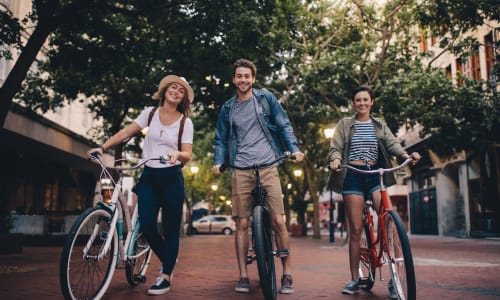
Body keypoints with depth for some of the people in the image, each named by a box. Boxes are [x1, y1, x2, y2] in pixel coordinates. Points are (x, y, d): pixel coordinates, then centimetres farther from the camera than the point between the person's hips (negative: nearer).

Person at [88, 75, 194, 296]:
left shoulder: (185, 122, -1)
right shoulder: (150, 113, 5)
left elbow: (188, 155, -6)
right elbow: (126, 132, 2)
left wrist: (176, 154, -28)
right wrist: (103, 147, -9)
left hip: (171, 178, -2)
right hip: (149, 176, 2)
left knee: (171, 228, 0)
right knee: (146, 226, -5)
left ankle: (166, 277, 12)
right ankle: (167, 261, 23)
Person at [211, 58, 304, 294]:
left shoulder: (266, 98, 7)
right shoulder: (228, 108, 13)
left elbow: (284, 125, 6)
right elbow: (221, 140, 17)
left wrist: (294, 149, -9)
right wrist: (218, 162, 0)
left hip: (268, 167, -2)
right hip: (241, 171, 2)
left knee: (278, 221, -6)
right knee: (242, 224, 2)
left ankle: (287, 275, 6)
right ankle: (243, 276, 11)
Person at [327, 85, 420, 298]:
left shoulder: (380, 125, 15)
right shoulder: (344, 124, 10)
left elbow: (392, 143, 2)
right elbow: (336, 147, 1)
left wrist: (405, 155, -20)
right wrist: (336, 159, -22)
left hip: (375, 175, 1)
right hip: (353, 176, -1)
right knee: (355, 229, -1)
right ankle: (354, 279, 9)